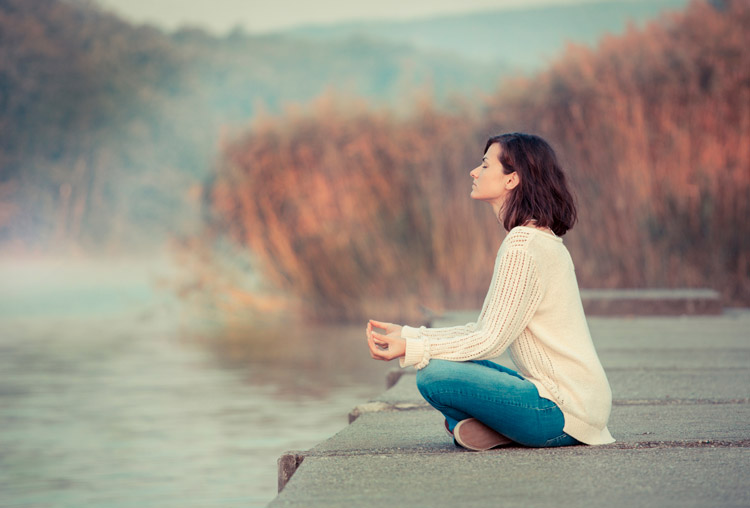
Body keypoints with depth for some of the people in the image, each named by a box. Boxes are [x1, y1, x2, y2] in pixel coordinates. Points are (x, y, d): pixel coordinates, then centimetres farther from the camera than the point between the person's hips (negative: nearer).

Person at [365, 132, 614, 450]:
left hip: (564, 409, -10)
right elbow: (484, 329, 16)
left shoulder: (523, 244, -15)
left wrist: (410, 349, -14)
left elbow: (492, 340, -17)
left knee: (435, 376, -20)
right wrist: (406, 334, 12)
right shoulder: (543, 239, 16)